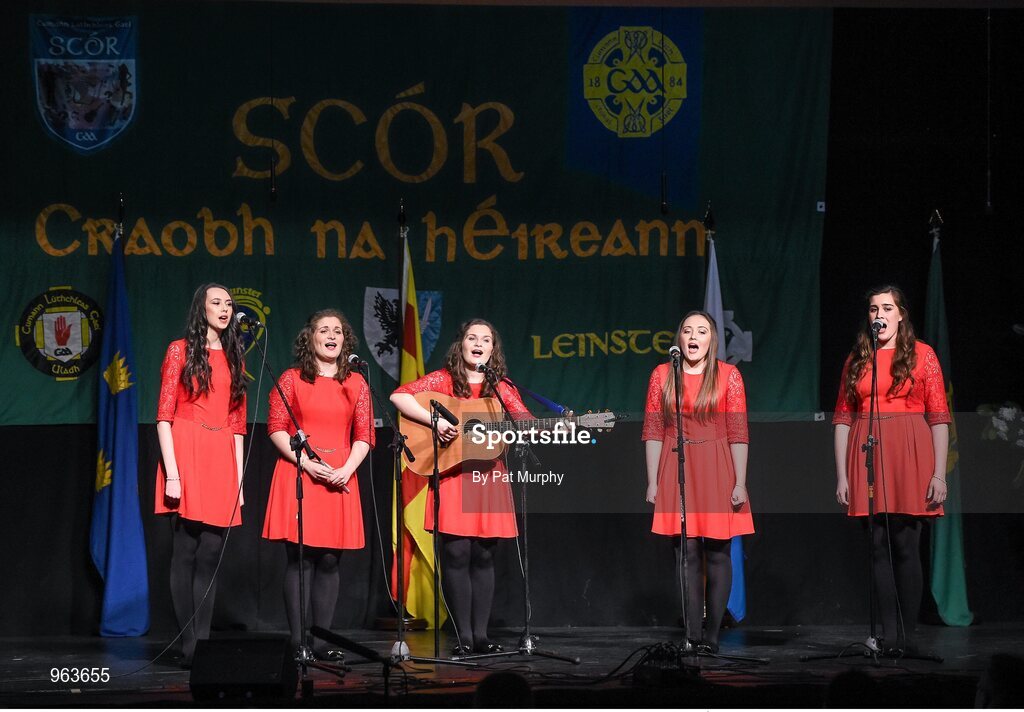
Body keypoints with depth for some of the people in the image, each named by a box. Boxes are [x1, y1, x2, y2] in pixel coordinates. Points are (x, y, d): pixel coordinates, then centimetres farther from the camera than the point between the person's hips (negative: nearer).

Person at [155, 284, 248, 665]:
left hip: (222, 459, 5)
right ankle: (189, 646, -4)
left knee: (210, 555, 1)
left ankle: (203, 643, 3)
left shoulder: (234, 357, 18)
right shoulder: (181, 351, 3)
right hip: (187, 451, -5)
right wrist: (172, 473, -13)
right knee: (186, 553, -6)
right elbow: (164, 416, -3)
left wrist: (239, 477, 10)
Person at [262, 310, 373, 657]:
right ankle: (297, 641, -5)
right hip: (298, 475, -3)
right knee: (300, 558, -6)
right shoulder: (292, 379, 5)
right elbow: (276, 429, 0)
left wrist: (347, 469, -8)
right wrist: (306, 463, -12)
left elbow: (364, 436, 9)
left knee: (329, 560, 2)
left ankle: (322, 640, 6)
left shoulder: (356, 384, 13)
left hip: (340, 480, 3)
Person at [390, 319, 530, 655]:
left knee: (484, 556, 4)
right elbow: (399, 396, -7)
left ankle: (481, 634, 8)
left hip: (489, 476, 3)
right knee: (457, 554, -6)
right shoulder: (443, 380, 2)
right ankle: (463, 636, -1)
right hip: (452, 478, -3)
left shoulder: (501, 388, 11)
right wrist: (435, 420, -18)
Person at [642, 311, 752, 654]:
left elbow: (738, 433, -1)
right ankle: (691, 635, 2)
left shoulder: (728, 375, 1)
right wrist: (652, 481, 2)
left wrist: (740, 483, -6)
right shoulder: (662, 375, 7)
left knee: (717, 553, 0)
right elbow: (653, 432, 6)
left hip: (717, 470, -1)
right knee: (687, 552, -1)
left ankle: (711, 634, 5)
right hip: (676, 470, 1)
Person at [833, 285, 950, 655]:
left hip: (910, 458, -3)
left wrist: (939, 474, -8)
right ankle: (888, 635, 5)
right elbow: (842, 418, 10)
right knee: (878, 547, 2)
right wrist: (841, 475, 3)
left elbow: (939, 417, -1)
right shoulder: (856, 360, 13)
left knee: (905, 545, -3)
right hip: (867, 457, 3)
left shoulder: (921, 355, 4)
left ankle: (906, 636, 3)